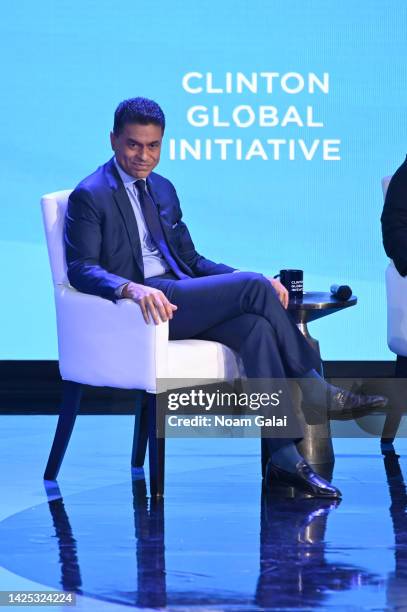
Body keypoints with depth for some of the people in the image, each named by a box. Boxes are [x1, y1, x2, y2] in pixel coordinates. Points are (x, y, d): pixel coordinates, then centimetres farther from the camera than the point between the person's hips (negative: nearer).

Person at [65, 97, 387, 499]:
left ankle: (284, 460, -29)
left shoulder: (163, 190, 22)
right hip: (139, 305, -7)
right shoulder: (89, 197, -2)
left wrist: (249, 280, 5)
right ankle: (317, 393, -13)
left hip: (182, 297, 7)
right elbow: (81, 270, -13)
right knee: (253, 286, -22)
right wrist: (131, 288, -34)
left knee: (254, 326, -25)